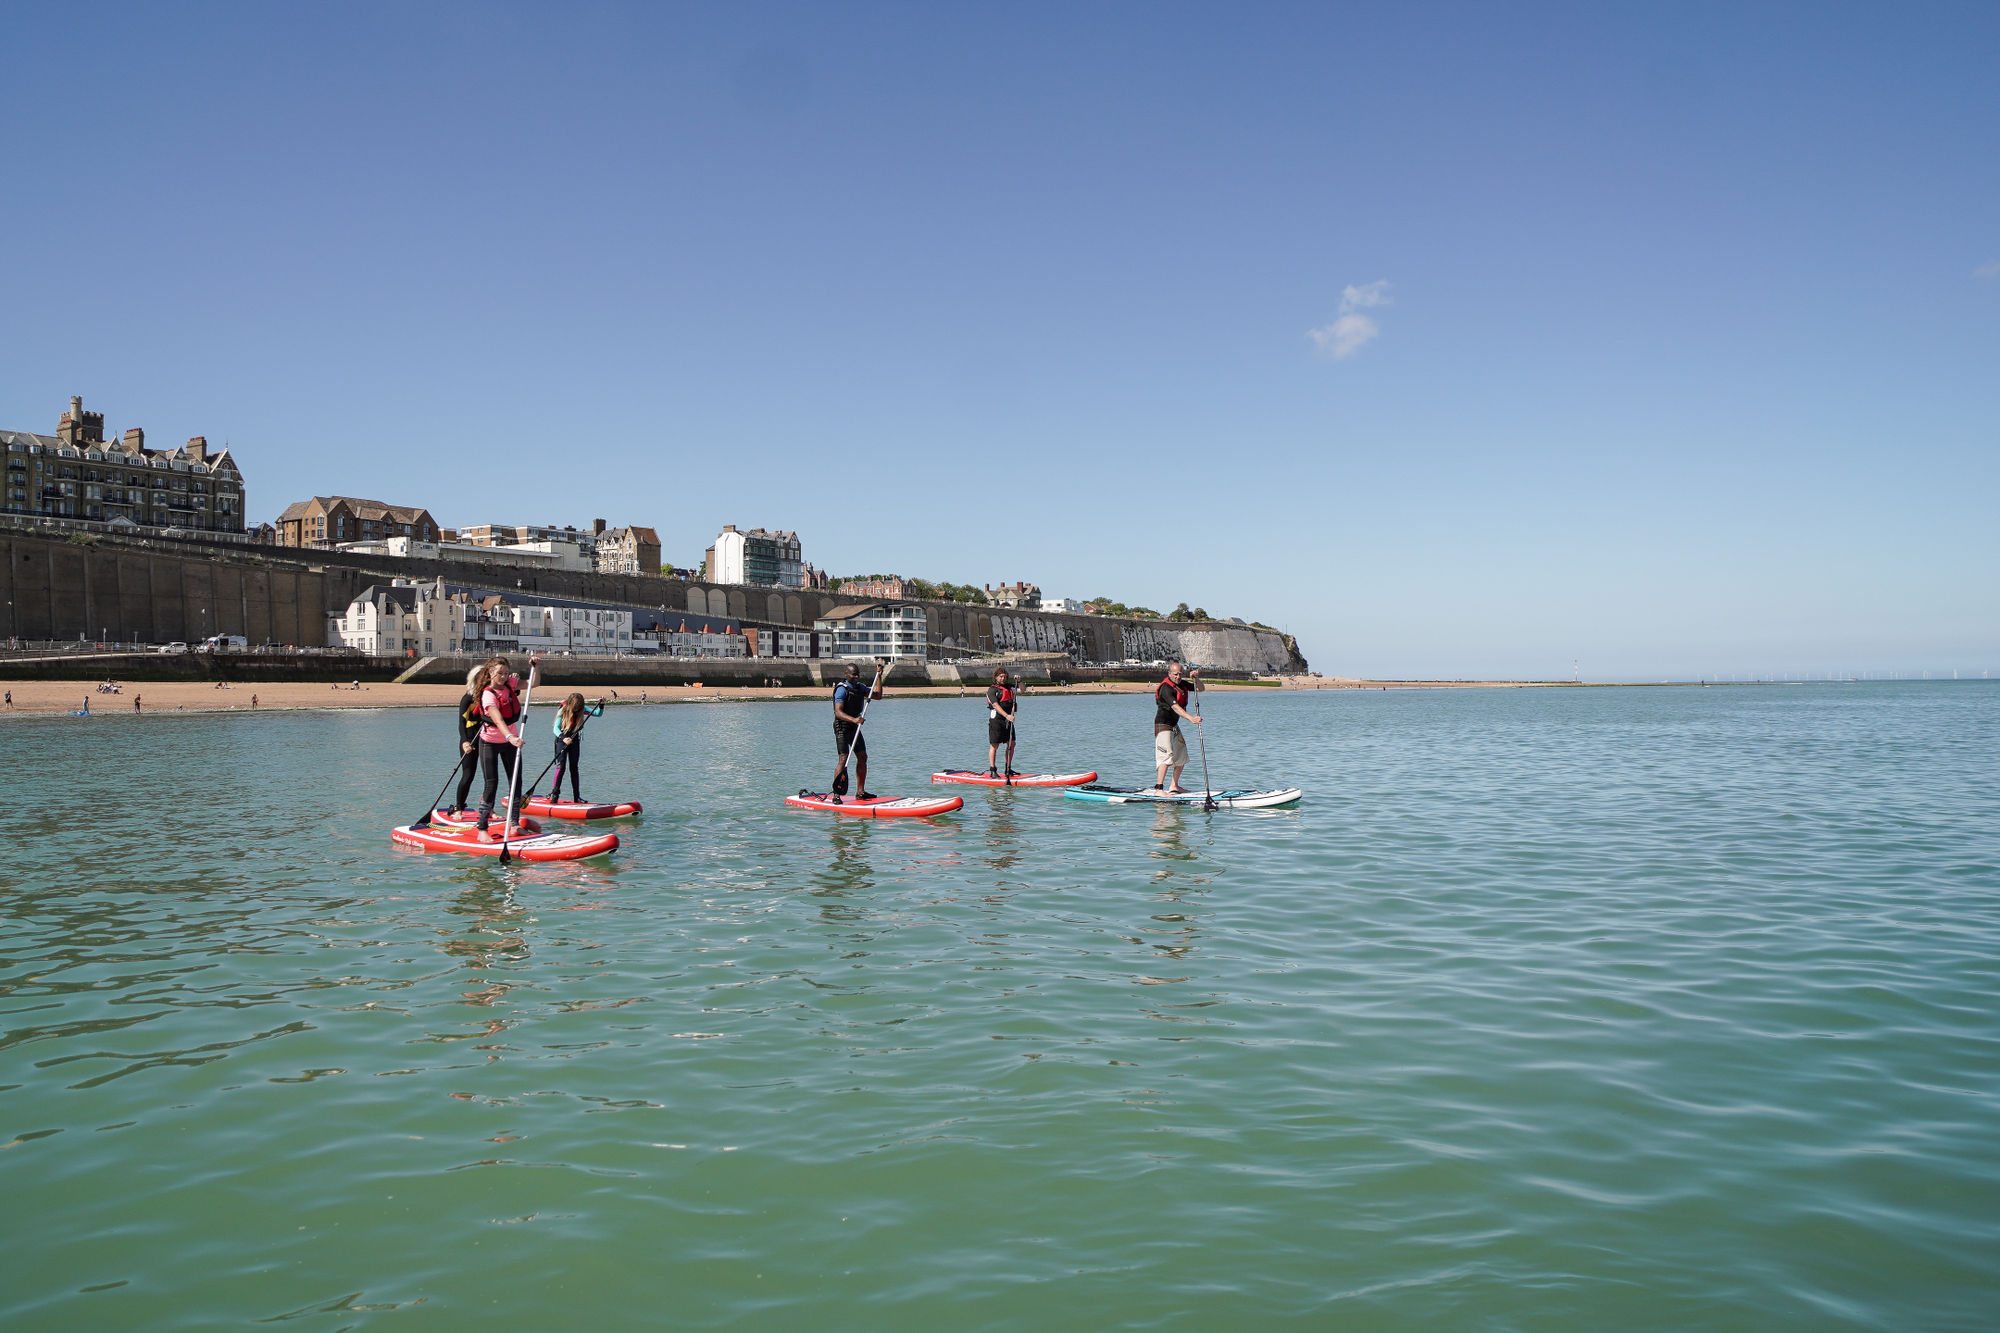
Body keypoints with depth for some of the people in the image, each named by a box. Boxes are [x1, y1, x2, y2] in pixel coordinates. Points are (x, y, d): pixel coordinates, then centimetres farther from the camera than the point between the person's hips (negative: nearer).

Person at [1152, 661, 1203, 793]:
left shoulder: (1182, 683, 6)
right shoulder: (1166, 688, -22)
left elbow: (1200, 688, 14)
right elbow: (1175, 707, -34)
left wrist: (1196, 678, -8)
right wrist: (1191, 718, -45)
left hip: (1174, 725, 10)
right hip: (1163, 725, -10)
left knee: (1182, 757, 15)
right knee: (1167, 755, -21)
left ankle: (1174, 786, 25)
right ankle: (1158, 788, -25)